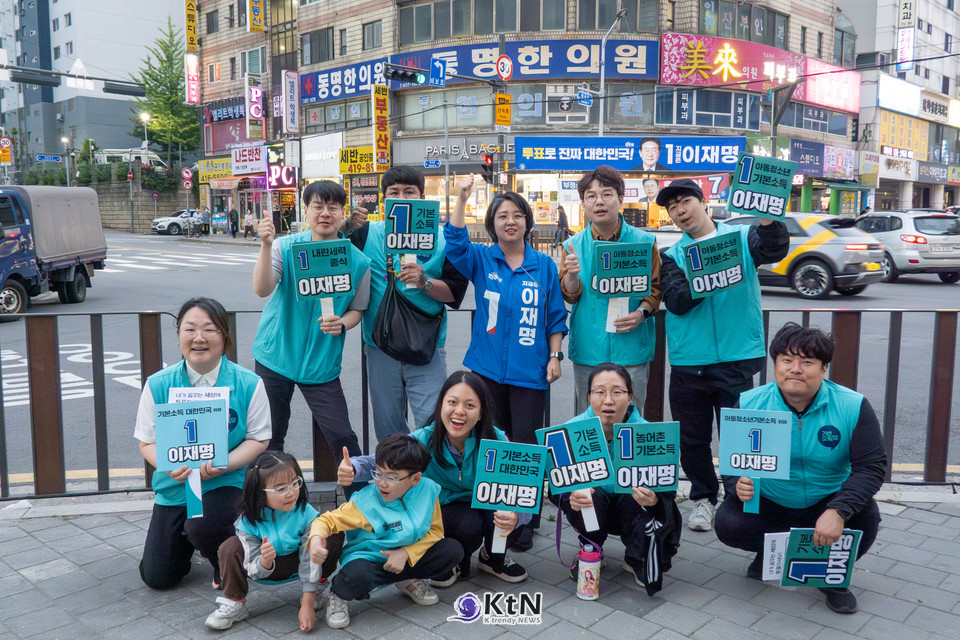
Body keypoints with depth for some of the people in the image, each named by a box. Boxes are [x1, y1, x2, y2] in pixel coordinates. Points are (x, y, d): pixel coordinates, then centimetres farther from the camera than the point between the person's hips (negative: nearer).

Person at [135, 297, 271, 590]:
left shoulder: (248, 384, -10)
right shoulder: (158, 385, -5)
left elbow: (259, 440, -6)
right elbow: (147, 442, 0)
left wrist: (222, 464, -24)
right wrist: (172, 466, -22)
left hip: (226, 483, -3)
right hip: (174, 487, 3)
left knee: (203, 525, -34)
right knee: (157, 577, 2)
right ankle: (186, 540, 38)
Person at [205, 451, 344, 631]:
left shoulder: (306, 514, -26)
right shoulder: (249, 521, -25)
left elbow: (310, 560, -22)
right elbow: (255, 572, -19)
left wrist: (307, 606, -24)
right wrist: (264, 561, -45)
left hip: (298, 565, 0)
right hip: (264, 569, 0)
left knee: (334, 536, -26)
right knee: (230, 547, -27)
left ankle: (317, 591, -4)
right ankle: (234, 605, -6)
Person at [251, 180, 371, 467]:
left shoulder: (357, 261, -4)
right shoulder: (285, 247, -6)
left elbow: (356, 309, 6)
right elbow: (263, 289, -19)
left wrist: (341, 324, -16)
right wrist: (266, 245, -31)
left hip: (322, 364, 0)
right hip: (276, 355, 1)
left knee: (342, 438, -3)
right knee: (269, 438, 13)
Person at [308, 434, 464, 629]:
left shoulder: (428, 490, -11)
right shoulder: (366, 502, -20)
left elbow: (435, 531, -3)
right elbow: (328, 520, -17)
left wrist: (406, 553, -18)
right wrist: (316, 538, -41)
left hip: (409, 558, 4)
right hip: (367, 558, -4)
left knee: (454, 550, -14)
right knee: (356, 575, -39)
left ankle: (410, 581, 12)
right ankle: (338, 596, -1)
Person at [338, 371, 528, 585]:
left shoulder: (495, 440, -22)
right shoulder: (424, 440, -20)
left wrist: (515, 514, -51)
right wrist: (352, 469, -50)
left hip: (486, 505, 2)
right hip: (444, 510, -1)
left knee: (508, 514, -31)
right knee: (468, 524, -34)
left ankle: (493, 558, 4)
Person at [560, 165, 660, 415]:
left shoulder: (643, 241, 1)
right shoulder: (573, 246, 5)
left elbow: (656, 287, 7)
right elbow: (569, 296, 2)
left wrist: (641, 313, -12)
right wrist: (572, 274, -19)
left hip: (631, 348, -1)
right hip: (588, 350, 1)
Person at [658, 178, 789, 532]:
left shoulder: (742, 237, 5)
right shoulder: (672, 255, 8)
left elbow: (775, 250, -17)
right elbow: (676, 302, -7)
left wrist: (767, 217, -36)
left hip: (738, 359, -2)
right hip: (688, 362, 2)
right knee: (692, 437, 11)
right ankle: (703, 497, 31)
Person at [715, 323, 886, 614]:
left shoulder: (852, 406, -15)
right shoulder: (748, 404, -13)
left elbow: (871, 465, -17)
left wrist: (838, 511, -33)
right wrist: (738, 484, -32)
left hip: (827, 502, 0)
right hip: (767, 504, 0)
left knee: (865, 516, -29)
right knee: (728, 524, -27)